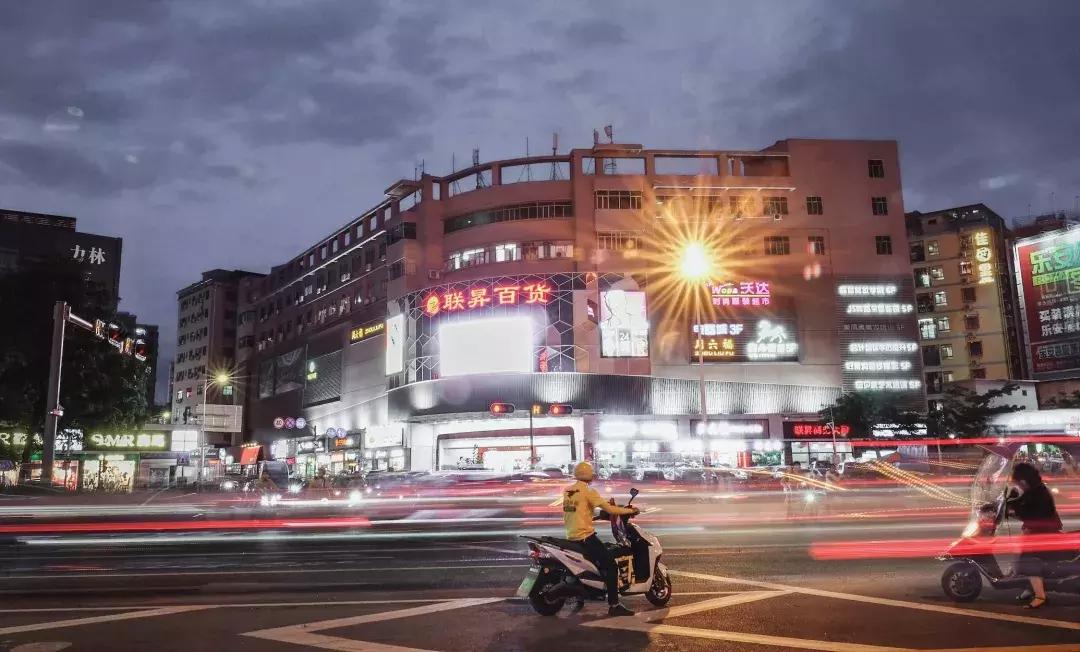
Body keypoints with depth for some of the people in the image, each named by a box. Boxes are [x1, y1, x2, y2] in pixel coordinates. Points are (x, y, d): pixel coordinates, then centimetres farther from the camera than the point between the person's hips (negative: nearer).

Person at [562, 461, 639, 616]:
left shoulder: (567, 491, 10)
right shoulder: (588, 491, -12)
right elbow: (608, 508, -13)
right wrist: (630, 510, -3)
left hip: (571, 536, 9)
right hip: (585, 536, -9)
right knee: (610, 564, -6)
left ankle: (580, 599, 35)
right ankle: (613, 605, -11)